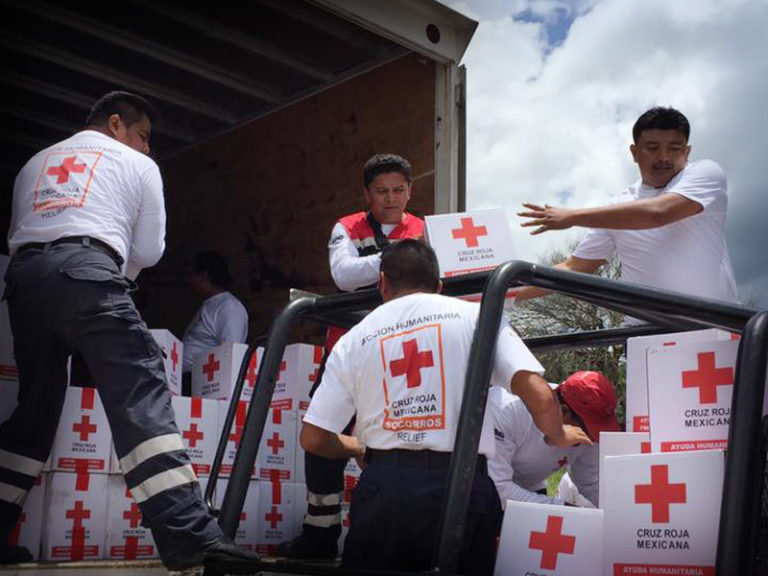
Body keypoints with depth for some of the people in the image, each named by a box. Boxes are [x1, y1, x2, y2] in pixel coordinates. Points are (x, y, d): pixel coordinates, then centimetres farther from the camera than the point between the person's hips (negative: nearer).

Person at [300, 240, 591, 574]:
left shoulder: (351, 341, 9)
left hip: (383, 487, 1)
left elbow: (313, 439, 8)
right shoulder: (475, 316, 5)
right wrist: (558, 436, 17)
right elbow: (540, 396, -5)